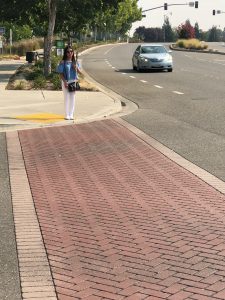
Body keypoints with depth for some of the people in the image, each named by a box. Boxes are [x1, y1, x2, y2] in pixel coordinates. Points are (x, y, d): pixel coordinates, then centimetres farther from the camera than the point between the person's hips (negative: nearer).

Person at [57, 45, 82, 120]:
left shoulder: (75, 62, 6)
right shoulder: (63, 62, -6)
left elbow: (80, 72, 7)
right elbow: (61, 74, -7)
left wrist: (76, 68, -13)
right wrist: (65, 82, -17)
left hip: (73, 81, 4)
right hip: (66, 82, -3)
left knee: (72, 98, 7)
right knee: (67, 98, 2)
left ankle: (71, 114, 16)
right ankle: (67, 115, 10)